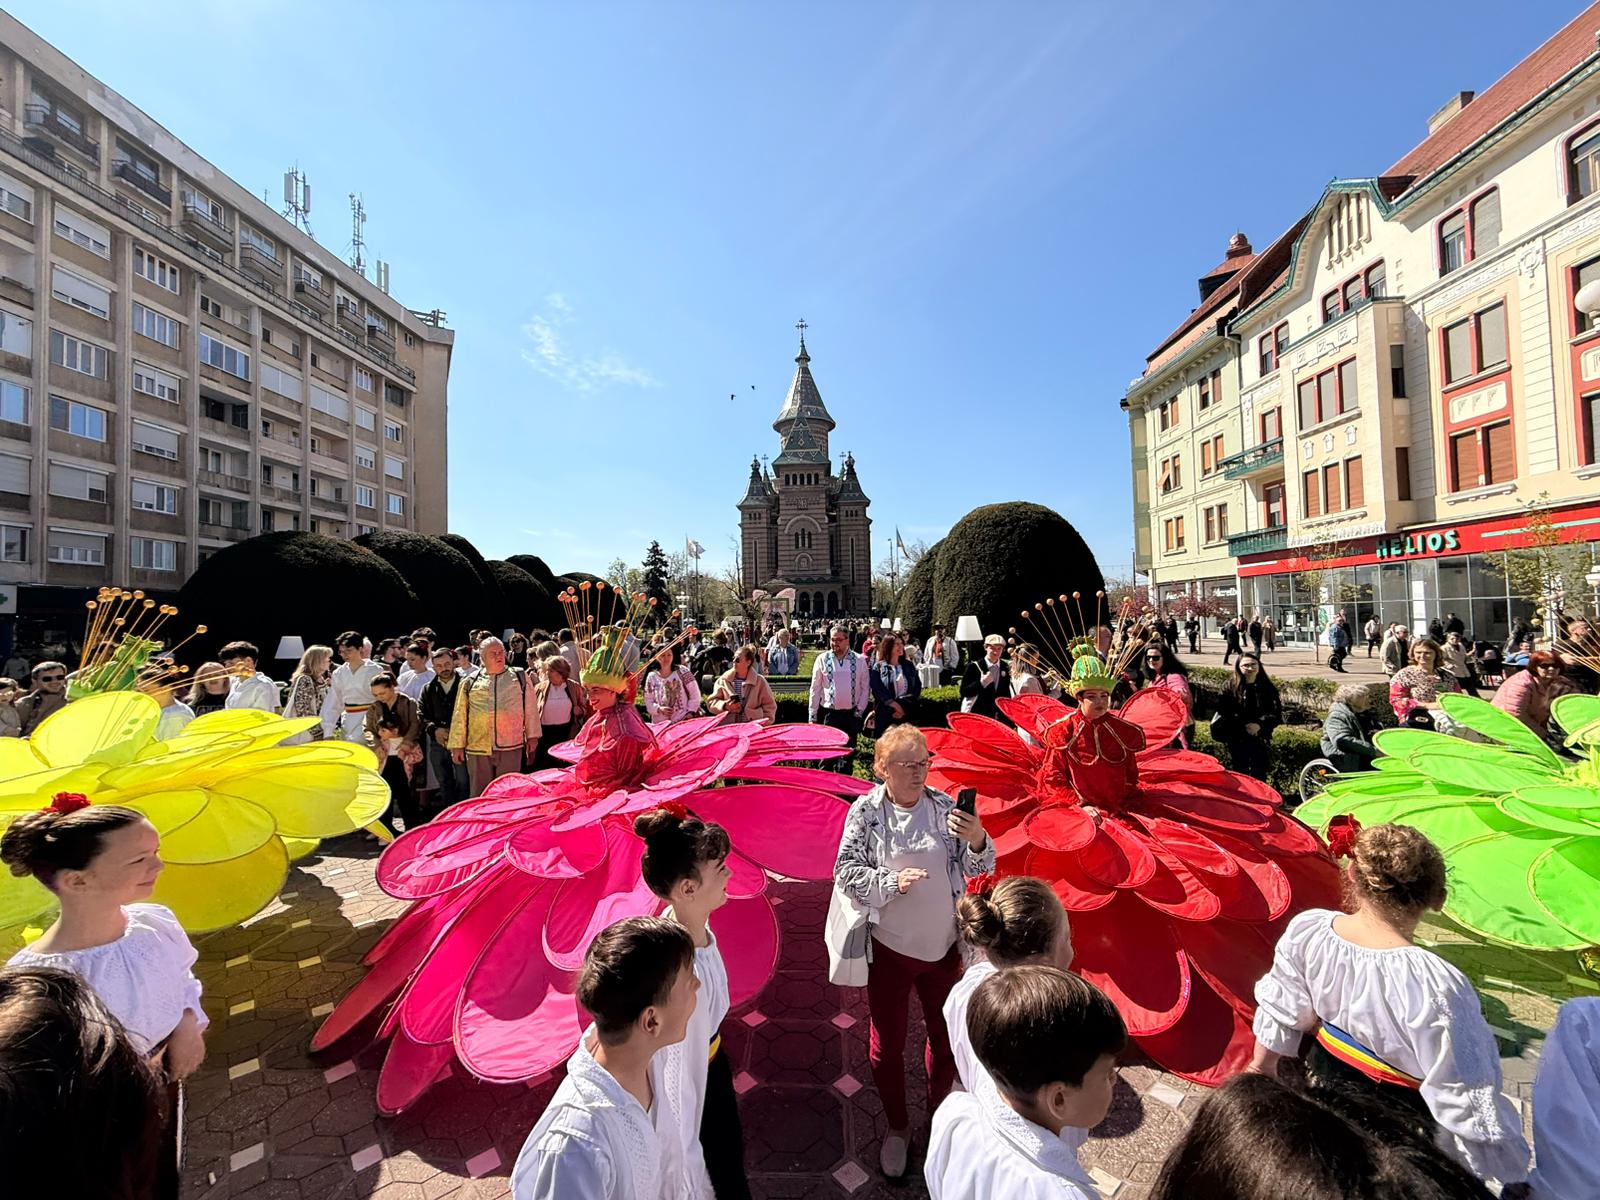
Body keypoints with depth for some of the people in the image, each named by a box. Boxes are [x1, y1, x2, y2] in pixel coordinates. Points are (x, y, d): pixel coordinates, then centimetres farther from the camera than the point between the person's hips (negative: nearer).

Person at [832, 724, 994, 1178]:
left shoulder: (945, 806, -11)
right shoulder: (866, 811, -16)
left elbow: (977, 867, -6)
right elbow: (846, 871, -14)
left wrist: (977, 840, -28)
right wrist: (892, 881, -29)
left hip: (943, 945, 2)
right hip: (889, 948, -2)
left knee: (946, 1036, 22)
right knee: (886, 1045, 16)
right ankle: (897, 1127, 43)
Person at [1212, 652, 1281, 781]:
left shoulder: (1268, 688, 2)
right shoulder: (1230, 688, -2)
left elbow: (1277, 715, -1)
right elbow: (1223, 713, -7)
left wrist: (1260, 725, -16)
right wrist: (1243, 727, -16)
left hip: (1261, 741, 1)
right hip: (1237, 742, -1)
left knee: (1259, 777, 6)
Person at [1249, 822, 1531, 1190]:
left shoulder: (1306, 929, -21)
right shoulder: (1436, 987, -34)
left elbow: (1281, 1009, -4)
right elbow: (1468, 1099, -22)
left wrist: (1263, 1065, 15)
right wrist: (1514, 1175, -3)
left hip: (1323, 1080, 3)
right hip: (1397, 1123, -3)